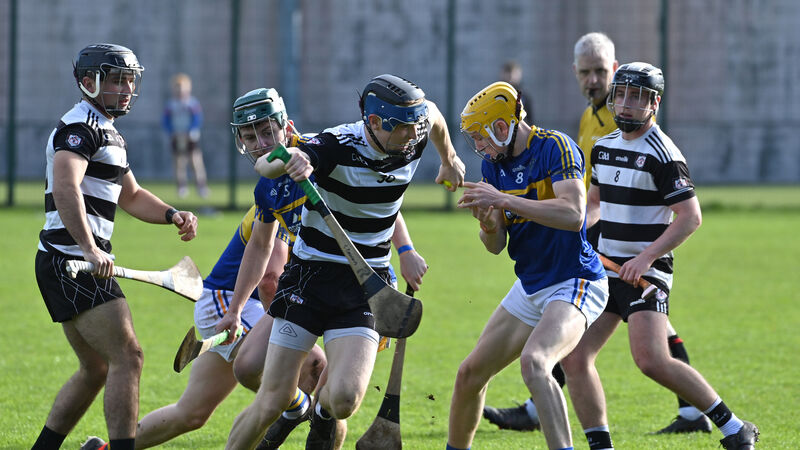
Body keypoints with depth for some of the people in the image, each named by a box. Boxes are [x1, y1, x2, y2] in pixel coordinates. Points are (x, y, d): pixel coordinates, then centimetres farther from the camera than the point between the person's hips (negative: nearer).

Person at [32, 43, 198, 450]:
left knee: (96, 369, 15)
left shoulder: (109, 135, 22)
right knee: (127, 356, -15)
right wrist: (90, 250, -36)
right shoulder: (79, 127, -11)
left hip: (82, 263, 11)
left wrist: (172, 215, 13)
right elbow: (65, 190, -27)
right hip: (71, 260, -11)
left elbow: (131, 196, 32)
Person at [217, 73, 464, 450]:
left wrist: (449, 159, 38)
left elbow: (433, 113, 20)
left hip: (366, 285, 3)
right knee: (272, 403, -6)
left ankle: (324, 412, 19)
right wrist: (289, 161, -51)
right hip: (311, 275, -3)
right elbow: (263, 166, -29)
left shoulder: (412, 141, -5)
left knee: (345, 399, -18)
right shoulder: (338, 146, -19)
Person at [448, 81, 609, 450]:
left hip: (573, 283, -8)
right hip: (530, 287, 8)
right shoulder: (494, 163, 7)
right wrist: (488, 224, -15)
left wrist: (504, 200, -29)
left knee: (534, 361, -33)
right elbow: (496, 245, 9)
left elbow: (573, 214, -29)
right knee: (470, 374, 10)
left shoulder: (555, 148, -15)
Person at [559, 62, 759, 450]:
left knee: (652, 361, -21)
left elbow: (690, 217, -16)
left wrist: (646, 258, -23)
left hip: (646, 272, -8)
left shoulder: (662, 154, -12)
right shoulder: (604, 147, 12)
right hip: (607, 269, 8)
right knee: (574, 357, -2)